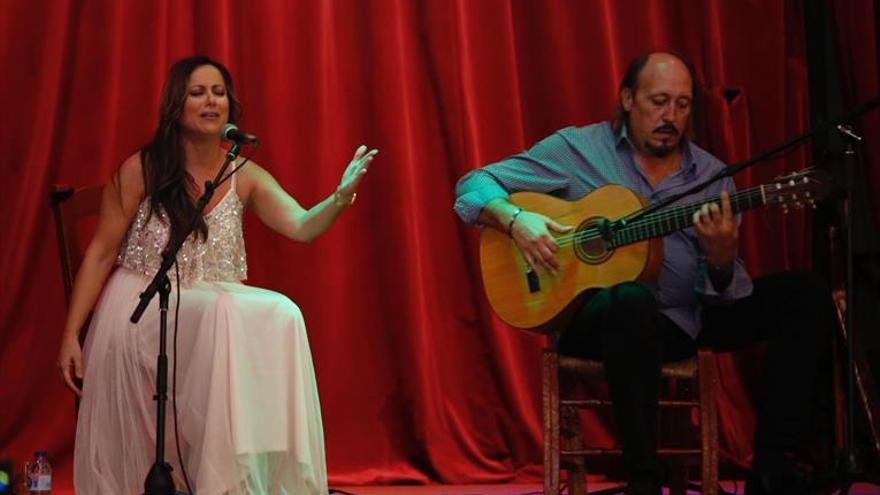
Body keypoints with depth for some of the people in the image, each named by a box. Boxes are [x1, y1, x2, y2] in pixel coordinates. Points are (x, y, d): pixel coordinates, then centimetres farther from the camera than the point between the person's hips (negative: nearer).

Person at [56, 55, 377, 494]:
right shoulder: (141, 170, -3)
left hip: (212, 314, 3)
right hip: (138, 311, -3)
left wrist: (342, 196, -30)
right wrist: (70, 336, -7)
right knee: (223, 314, -34)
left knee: (280, 318, -28)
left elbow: (301, 226, -9)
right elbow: (101, 254, -1)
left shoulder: (244, 176, 6)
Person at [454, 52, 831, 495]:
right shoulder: (577, 149, 0)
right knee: (633, 298, -40)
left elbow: (728, 292, 3)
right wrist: (516, 221, -21)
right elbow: (474, 185, -1)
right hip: (592, 314, -5)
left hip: (688, 320, 5)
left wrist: (720, 259, -21)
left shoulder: (710, 174, 8)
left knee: (803, 293, -9)